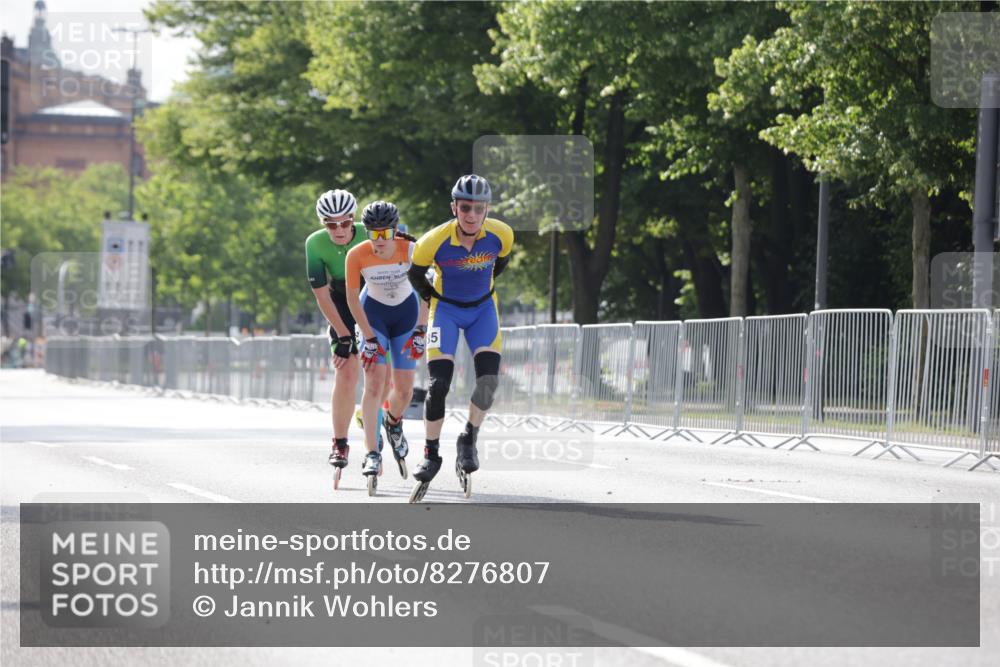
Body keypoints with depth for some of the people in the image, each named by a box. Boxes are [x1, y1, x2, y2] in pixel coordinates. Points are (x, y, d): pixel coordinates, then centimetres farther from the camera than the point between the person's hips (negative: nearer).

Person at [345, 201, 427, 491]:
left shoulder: (410, 249, -24)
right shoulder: (357, 255, -24)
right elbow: (352, 298, -13)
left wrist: (420, 332, -19)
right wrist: (369, 337, -16)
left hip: (406, 312, 1)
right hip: (373, 312, -1)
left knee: (404, 389, -2)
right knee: (374, 382, -17)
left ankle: (393, 423, 33)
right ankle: (372, 454, -16)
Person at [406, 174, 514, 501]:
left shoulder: (501, 235, -20)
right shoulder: (434, 241, -27)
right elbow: (415, 272, -4)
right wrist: (432, 298, 6)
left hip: (483, 308, 2)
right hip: (446, 309, -2)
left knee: (489, 379, -16)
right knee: (438, 384, -13)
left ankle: (468, 440, 7)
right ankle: (431, 454, 4)